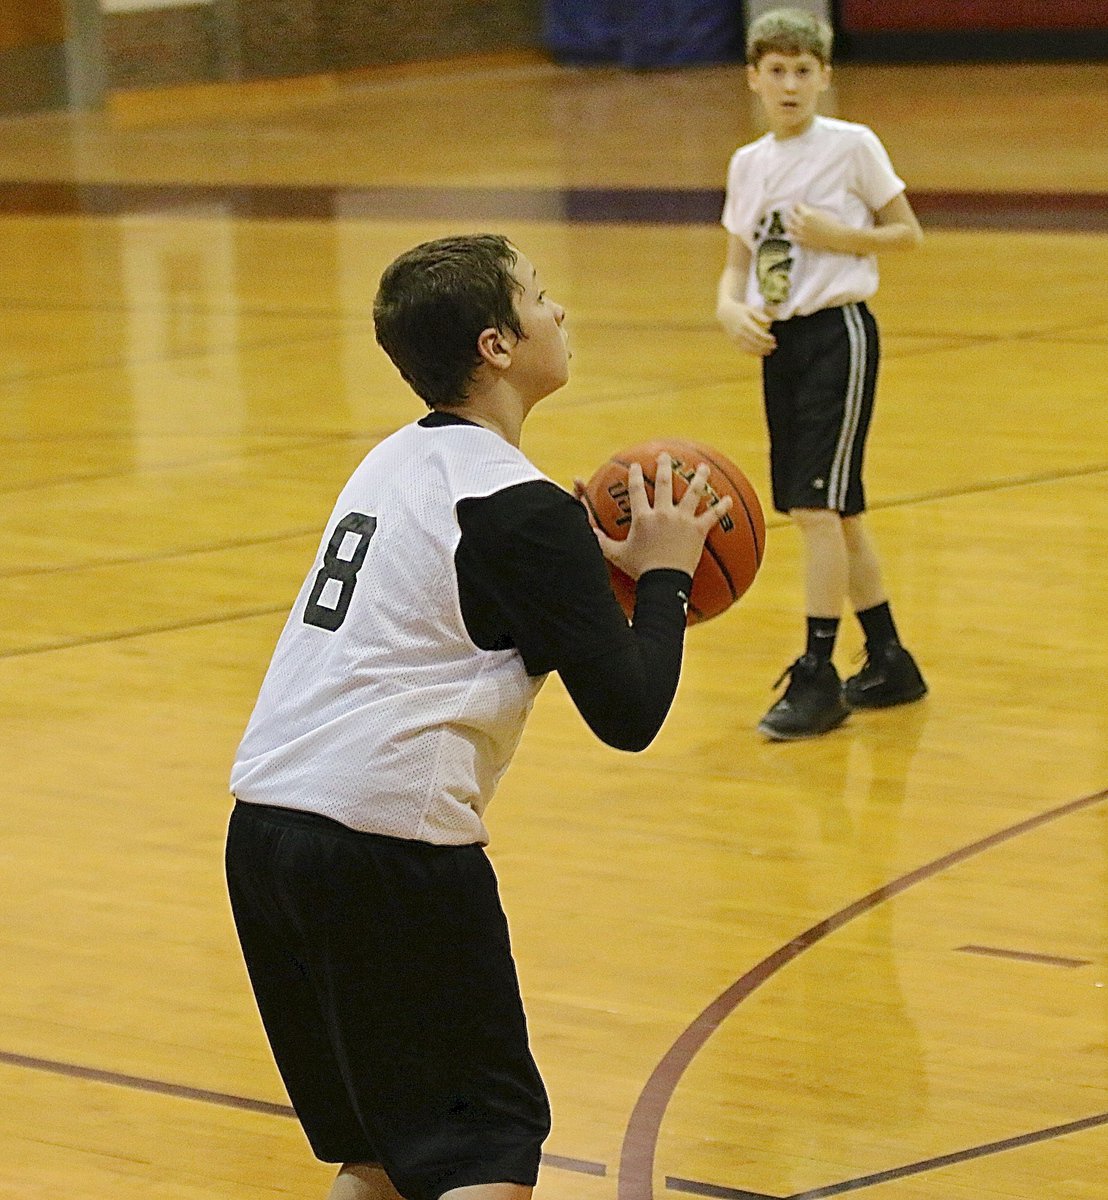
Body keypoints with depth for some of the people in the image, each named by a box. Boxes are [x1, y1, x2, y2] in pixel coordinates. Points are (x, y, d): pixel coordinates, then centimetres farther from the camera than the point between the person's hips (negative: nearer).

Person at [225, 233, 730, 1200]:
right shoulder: (524, 510, -8)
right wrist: (663, 577, 6)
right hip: (391, 848, -8)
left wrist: (599, 567, 20)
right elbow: (628, 716, -9)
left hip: (262, 828, 8)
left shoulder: (393, 463, 16)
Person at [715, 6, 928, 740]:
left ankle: (818, 677, -7)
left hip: (838, 332, -6)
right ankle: (890, 663, 24)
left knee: (818, 505, -12)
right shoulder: (749, 164, 9)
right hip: (779, 341, 7)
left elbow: (908, 232, -2)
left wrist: (839, 236, -16)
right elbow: (738, 261, 13)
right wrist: (730, 307, -7)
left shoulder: (852, 145, -7)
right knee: (834, 512, 12)